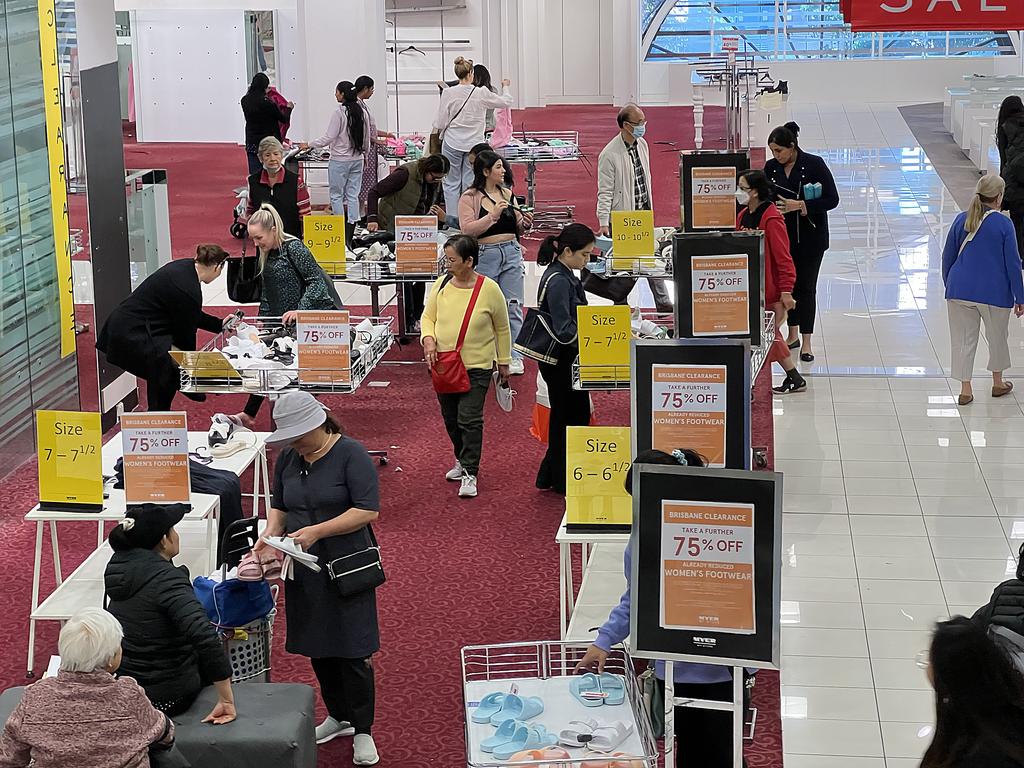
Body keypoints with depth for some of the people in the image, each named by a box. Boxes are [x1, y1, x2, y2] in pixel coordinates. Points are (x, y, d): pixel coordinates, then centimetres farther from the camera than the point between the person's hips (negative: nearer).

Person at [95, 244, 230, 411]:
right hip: (132, 336, -10)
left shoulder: (184, 266, 6)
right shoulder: (190, 291, -22)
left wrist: (219, 324, 26)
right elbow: (185, 333, -10)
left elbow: (188, 316, 21)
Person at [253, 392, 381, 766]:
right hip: (304, 568, 6)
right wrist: (271, 532, -4)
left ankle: (362, 731, 10)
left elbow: (368, 510, -18)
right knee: (317, 647, 13)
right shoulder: (287, 458, 6)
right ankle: (339, 716, 31)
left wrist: (317, 531, -24)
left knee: (352, 650, -3)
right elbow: (279, 505, 17)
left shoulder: (350, 454, -13)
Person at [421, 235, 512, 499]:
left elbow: (502, 329, 0)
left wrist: (504, 363, 6)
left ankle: (470, 474, 0)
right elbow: (428, 317, 9)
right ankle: (462, 460, 37)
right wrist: (428, 340, -11)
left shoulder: (489, 289, -11)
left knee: (470, 420, -9)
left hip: (477, 367, -4)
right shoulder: (442, 284, -2)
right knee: (451, 419, 16)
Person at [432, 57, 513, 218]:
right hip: (474, 144, 1)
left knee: (452, 183, 6)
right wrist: (505, 87, 27)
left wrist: (440, 134, 16)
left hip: (452, 143, -1)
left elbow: (440, 122, -5)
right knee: (470, 183, 8)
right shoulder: (481, 93, -7)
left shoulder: (448, 93, -9)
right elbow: (505, 102, 8)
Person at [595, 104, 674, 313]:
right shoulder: (610, 155, -17)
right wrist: (603, 223, -19)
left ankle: (663, 304, 15)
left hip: (643, 214, 7)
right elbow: (605, 192, -15)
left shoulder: (642, 145, 5)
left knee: (651, 257, 10)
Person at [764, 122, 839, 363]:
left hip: (810, 235, -4)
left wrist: (799, 205, -22)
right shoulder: (771, 167, -1)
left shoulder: (814, 164, -14)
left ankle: (806, 343, 4)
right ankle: (793, 335, 25)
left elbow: (832, 199, -15)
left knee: (805, 285, -2)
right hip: (784, 233, 4)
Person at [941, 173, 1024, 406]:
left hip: (960, 290, 2)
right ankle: (997, 383, 34)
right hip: (994, 292, -2)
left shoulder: (961, 220, -1)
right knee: (997, 337, 19)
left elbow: (947, 257, 6)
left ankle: (965, 389, 10)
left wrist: (949, 285, 20)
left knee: (964, 340, 10)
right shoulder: (1003, 224, -11)